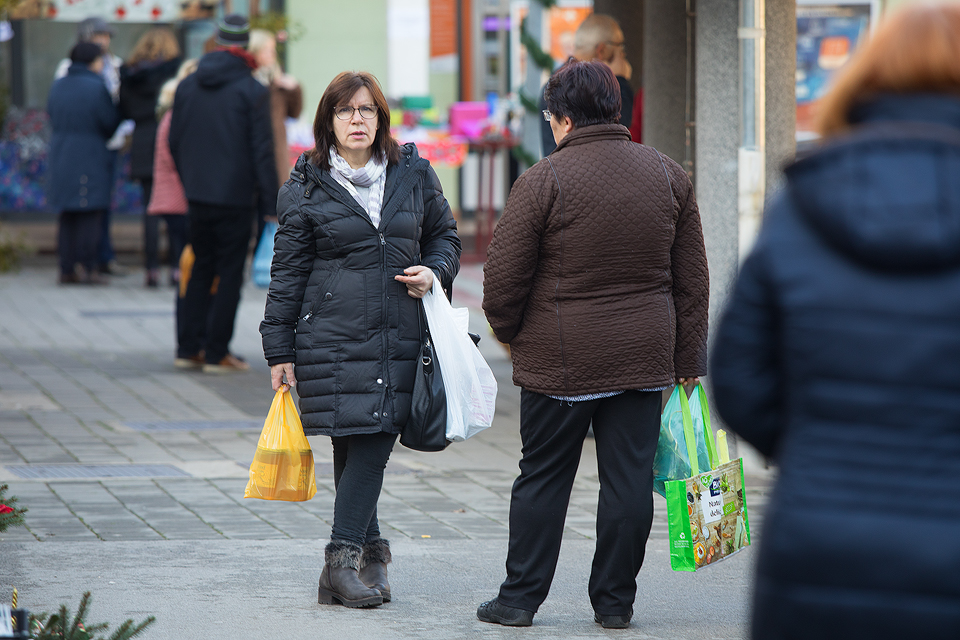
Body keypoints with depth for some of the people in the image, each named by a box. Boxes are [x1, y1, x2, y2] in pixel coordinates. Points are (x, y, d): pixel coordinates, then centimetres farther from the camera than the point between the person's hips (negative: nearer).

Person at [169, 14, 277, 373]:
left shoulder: (187, 86, 6)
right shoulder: (252, 91, -10)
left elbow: (174, 143, 12)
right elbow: (262, 151, -12)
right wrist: (272, 203, -8)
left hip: (198, 196, 5)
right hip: (235, 196, -5)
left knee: (201, 269, 17)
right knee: (229, 274, 3)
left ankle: (188, 348, 14)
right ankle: (216, 354, 3)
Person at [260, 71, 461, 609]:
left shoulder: (414, 174, 9)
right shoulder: (306, 188, 3)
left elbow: (445, 236, 21)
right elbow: (288, 272, 5)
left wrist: (433, 272, -2)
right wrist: (280, 351, 3)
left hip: (400, 338, 2)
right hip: (333, 337, -2)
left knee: (374, 444, -5)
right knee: (356, 446, -2)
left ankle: (344, 559, -1)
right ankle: (367, 552, 10)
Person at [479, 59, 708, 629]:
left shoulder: (544, 181, -10)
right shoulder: (668, 176, 4)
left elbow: (502, 278, -8)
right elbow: (692, 279, 8)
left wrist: (512, 333, 11)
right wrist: (688, 360, 14)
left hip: (559, 362, -3)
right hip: (644, 361, 3)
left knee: (543, 478, 7)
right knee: (629, 479, 7)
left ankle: (521, 597, 13)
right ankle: (615, 600, 12)